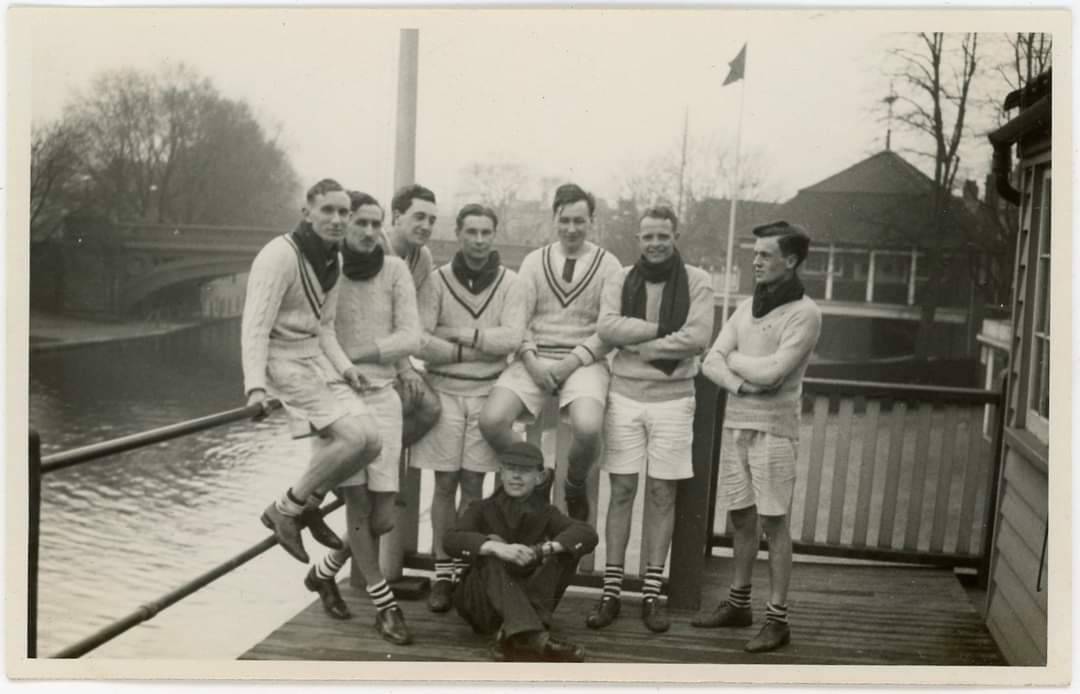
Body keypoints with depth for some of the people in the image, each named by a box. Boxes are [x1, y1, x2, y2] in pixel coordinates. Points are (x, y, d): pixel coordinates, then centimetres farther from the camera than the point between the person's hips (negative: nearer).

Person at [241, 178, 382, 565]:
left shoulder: (332, 260, 10)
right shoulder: (280, 255, -16)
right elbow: (255, 326, -22)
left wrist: (344, 368, -1)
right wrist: (255, 385, -32)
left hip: (316, 360, 8)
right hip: (282, 362, -8)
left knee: (371, 441, -1)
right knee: (354, 436, -21)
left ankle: (307, 505, 19)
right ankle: (285, 511, -2)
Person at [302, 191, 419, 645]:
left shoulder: (394, 270, -2)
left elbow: (411, 338, -8)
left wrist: (351, 353, -16)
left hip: (381, 397, 2)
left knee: (383, 516, 2)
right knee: (358, 503, -4)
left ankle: (325, 571, 29)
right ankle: (384, 606, 12)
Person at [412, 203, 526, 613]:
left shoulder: (508, 283, 1)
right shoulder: (439, 279, -2)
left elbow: (512, 338, -11)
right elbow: (418, 341, -9)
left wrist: (459, 333, -15)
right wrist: (474, 349, -12)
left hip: (487, 392, 1)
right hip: (444, 391, -1)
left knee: (473, 485, 6)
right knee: (445, 484, 3)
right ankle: (442, 572, 12)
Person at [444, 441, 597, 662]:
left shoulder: (544, 513, 5)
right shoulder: (483, 510, 3)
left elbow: (588, 534, -14)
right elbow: (451, 540, -18)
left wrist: (542, 549, -32)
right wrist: (497, 547, -36)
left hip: (528, 600, 1)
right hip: (481, 603, -1)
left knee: (566, 549, -17)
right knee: (490, 555, -29)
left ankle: (511, 636, -33)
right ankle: (534, 638, -49)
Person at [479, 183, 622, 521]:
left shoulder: (608, 264, 5)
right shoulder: (534, 261, 11)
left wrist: (572, 362, -13)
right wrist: (530, 359, -12)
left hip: (583, 361, -2)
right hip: (535, 358, 2)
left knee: (587, 428, -32)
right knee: (491, 421, -23)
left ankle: (575, 486, 3)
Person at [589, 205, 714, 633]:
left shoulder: (696, 282, 0)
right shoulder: (620, 281, 5)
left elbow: (698, 338, -14)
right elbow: (606, 328, -11)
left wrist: (637, 343, -12)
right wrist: (662, 330, -17)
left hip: (673, 398, -1)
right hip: (624, 396, 1)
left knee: (662, 494, 5)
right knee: (622, 491, 4)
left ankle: (652, 593, 14)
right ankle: (611, 590, 12)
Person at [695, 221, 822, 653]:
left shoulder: (804, 313, -8)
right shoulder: (747, 306, 11)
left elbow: (772, 372, -17)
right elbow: (711, 364, 6)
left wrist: (734, 358, 0)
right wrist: (741, 383, -13)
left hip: (774, 428, -6)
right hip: (735, 423, 6)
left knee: (773, 522, -1)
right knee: (741, 518, 14)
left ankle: (777, 618, 8)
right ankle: (738, 604, 26)